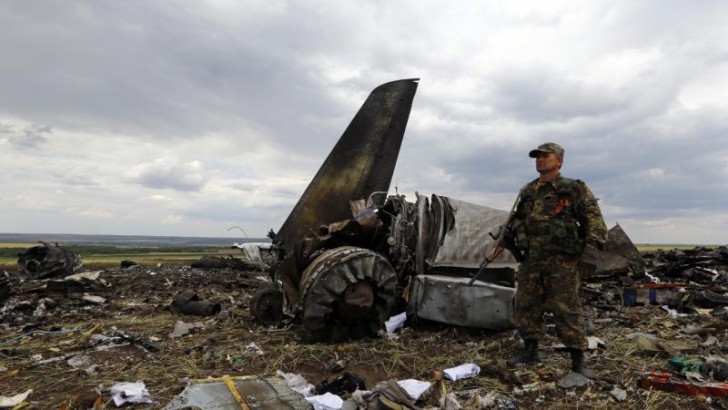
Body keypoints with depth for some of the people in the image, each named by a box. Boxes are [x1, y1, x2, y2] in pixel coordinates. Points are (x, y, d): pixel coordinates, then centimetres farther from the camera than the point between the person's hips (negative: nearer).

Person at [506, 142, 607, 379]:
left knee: (566, 309, -3)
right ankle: (530, 351, 23)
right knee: (526, 305, 9)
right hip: (532, 258, 6)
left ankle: (578, 360, 9)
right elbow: (517, 217, 25)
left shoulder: (573, 188, 1)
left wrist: (592, 243, -17)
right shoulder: (527, 191, 15)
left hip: (562, 259, -5)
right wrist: (519, 233, 6)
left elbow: (592, 216, -3)